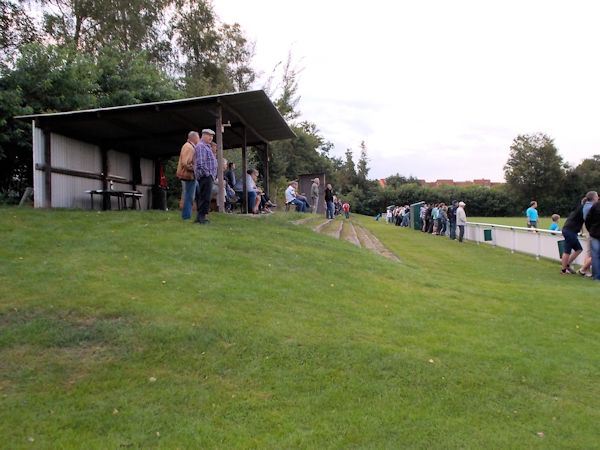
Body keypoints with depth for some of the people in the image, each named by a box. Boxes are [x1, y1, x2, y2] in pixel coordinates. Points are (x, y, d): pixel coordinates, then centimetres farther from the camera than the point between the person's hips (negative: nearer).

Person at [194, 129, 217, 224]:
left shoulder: (207, 146, 23)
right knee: (205, 197, -11)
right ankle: (201, 217, -8)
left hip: (209, 176, 11)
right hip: (205, 176, -11)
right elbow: (200, 163, -20)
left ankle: (200, 217, 16)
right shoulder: (200, 146, -10)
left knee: (203, 197, 12)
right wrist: (207, 173, -19)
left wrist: (213, 175, 20)